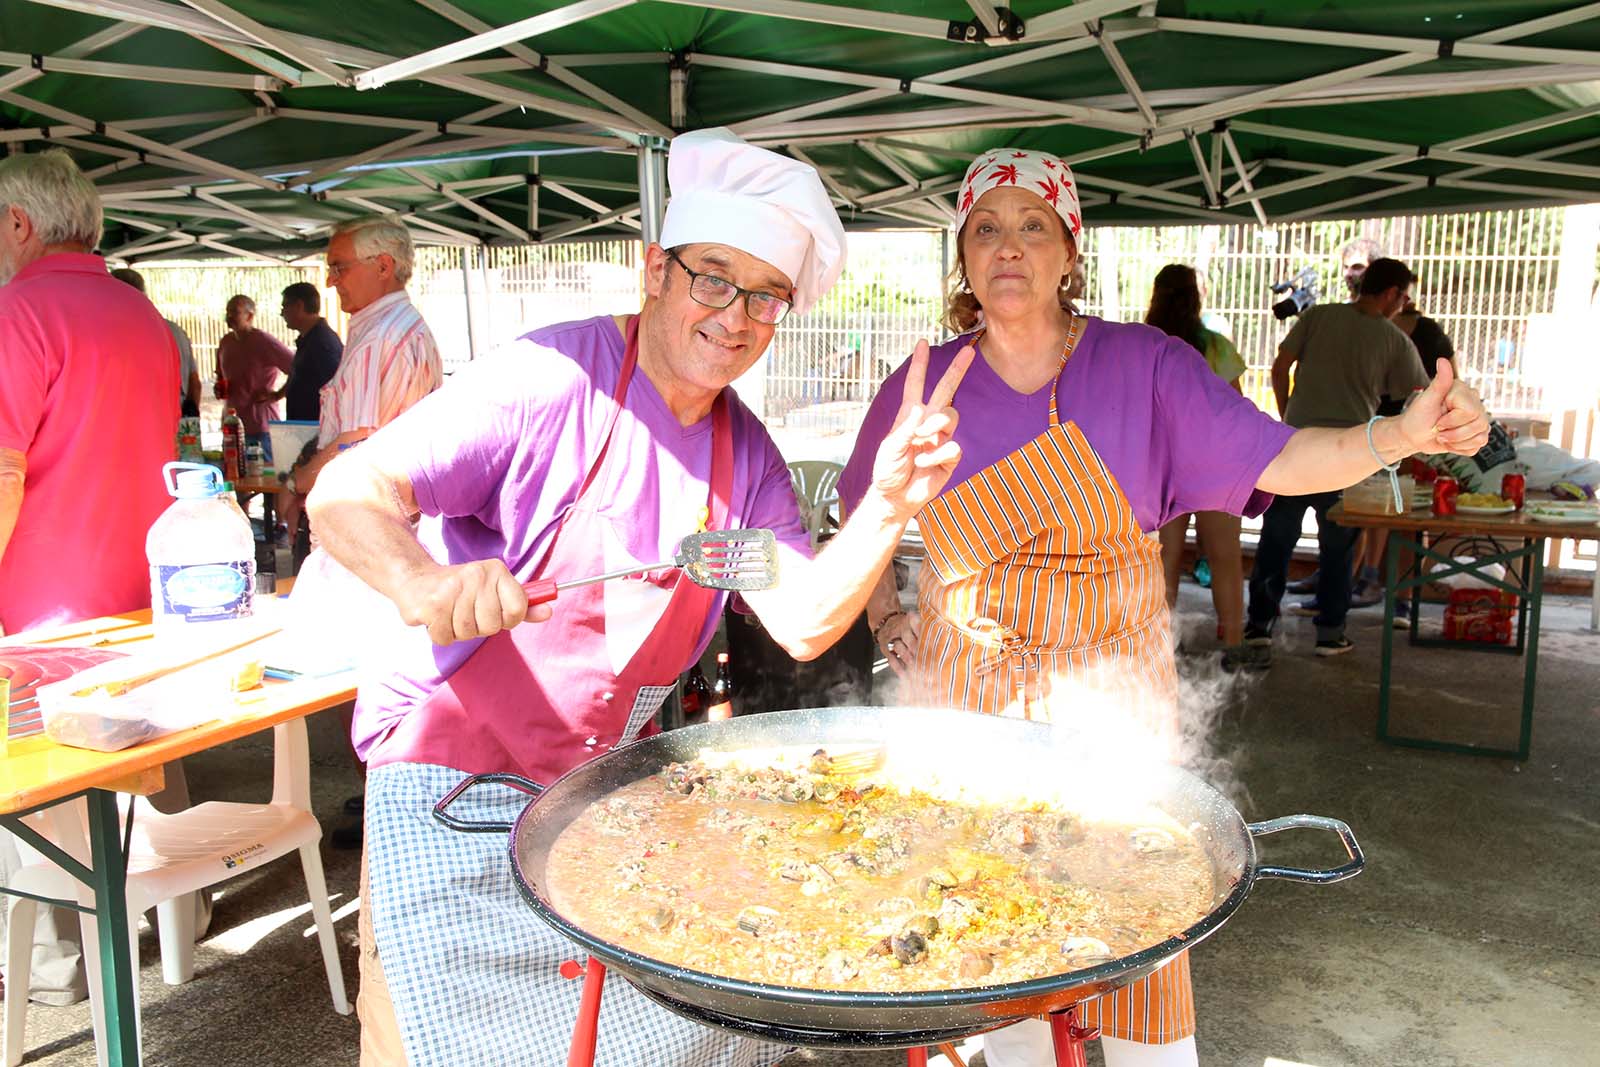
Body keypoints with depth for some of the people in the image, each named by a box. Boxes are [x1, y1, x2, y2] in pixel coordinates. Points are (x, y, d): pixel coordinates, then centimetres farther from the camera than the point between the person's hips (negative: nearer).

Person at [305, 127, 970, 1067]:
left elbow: (804, 622, -6)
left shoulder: (746, 453, 2)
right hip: (459, 779, -5)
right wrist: (426, 582, -43)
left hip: (609, 782, 6)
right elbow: (347, 493, -22)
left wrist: (888, 508, -21)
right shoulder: (555, 381, -19)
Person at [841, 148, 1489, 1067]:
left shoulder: (1146, 366, -3)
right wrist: (887, 621, 3)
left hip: (1110, 703, -1)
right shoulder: (922, 387, 1)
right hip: (966, 701, 1)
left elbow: (1280, 462, -12)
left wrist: (1400, 434, -28)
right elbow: (860, 521, 14)